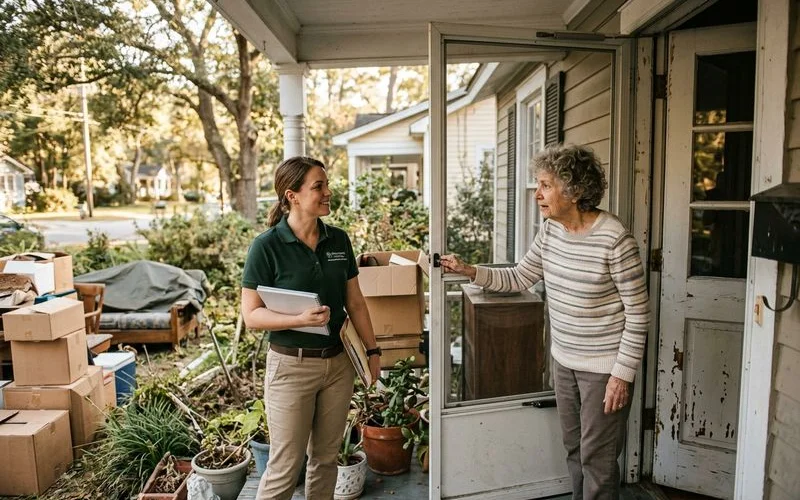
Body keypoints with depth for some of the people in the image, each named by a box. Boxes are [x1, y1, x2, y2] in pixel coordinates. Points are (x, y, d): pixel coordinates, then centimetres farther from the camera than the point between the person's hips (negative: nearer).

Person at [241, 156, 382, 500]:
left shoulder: (338, 240, 1)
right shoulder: (267, 246, -13)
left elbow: (355, 302, 8)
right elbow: (251, 315, -12)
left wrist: (372, 349, 8)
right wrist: (301, 319, -26)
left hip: (338, 362, 5)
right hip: (292, 365, -5)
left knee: (326, 456, 18)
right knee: (286, 466, 7)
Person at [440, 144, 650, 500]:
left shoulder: (614, 239, -22)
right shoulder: (549, 231, -2)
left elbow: (638, 313, -17)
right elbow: (520, 278, 9)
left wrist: (622, 374, -16)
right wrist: (470, 271, -3)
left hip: (604, 367, -6)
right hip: (563, 360, 7)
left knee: (597, 458, 8)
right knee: (573, 449, 21)